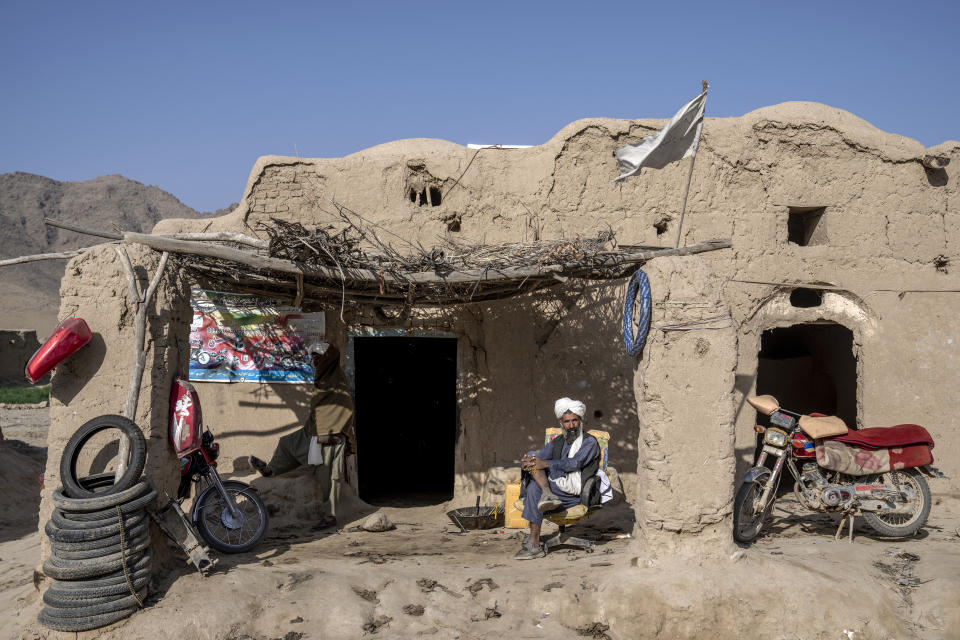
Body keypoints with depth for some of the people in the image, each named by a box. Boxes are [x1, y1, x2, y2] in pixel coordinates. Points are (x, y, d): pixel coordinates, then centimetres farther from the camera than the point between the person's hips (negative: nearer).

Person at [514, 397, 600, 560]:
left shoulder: (589, 442, 4)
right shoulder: (556, 443, 22)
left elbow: (575, 463, -12)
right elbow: (539, 458, 8)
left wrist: (545, 464, -23)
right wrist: (525, 462, -17)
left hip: (576, 495, -5)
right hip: (557, 488, 5)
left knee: (534, 488, -29)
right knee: (532, 455, -12)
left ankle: (533, 544, -28)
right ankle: (547, 495, -35)